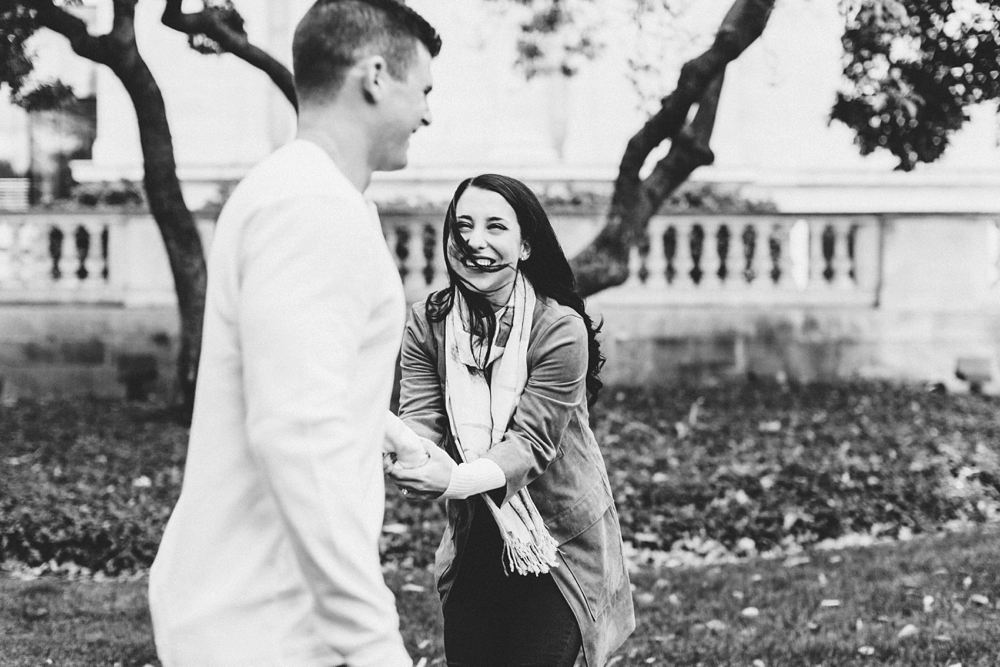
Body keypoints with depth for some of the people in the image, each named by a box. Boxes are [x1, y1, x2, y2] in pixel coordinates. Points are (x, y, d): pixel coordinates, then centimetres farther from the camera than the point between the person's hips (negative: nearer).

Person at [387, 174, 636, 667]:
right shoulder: (427, 323, -5)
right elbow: (419, 419, -14)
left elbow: (529, 442, -23)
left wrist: (455, 480, -43)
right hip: (474, 543, 4)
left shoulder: (560, 329, -18)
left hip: (557, 546, -4)